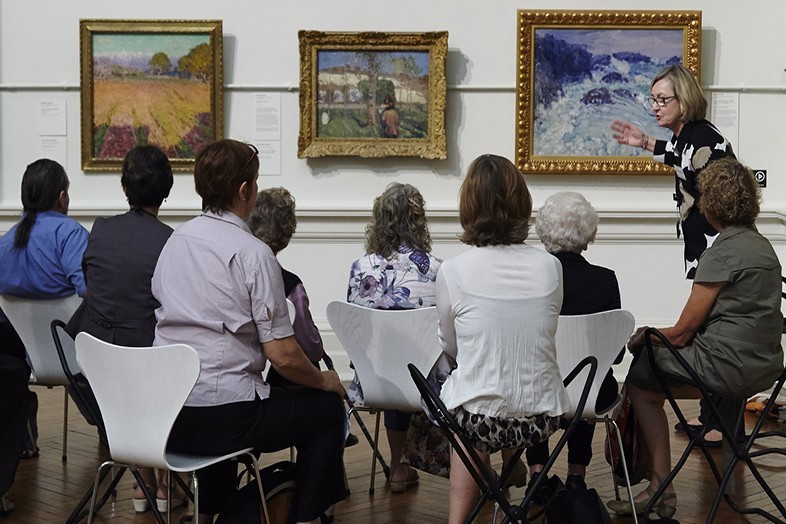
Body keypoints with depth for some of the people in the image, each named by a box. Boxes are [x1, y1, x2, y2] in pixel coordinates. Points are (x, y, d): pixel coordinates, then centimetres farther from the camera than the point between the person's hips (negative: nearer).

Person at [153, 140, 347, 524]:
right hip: (222, 417, -7)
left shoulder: (174, 242, 7)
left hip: (165, 413, 7)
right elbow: (283, 356, -16)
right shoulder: (253, 254, -13)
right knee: (327, 408, 12)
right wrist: (325, 381, 5)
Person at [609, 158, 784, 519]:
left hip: (731, 366, -9)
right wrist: (653, 336, 13)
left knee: (640, 380, 6)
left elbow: (683, 331, -14)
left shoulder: (722, 253, -15)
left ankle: (662, 490, 10)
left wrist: (645, 336, 7)